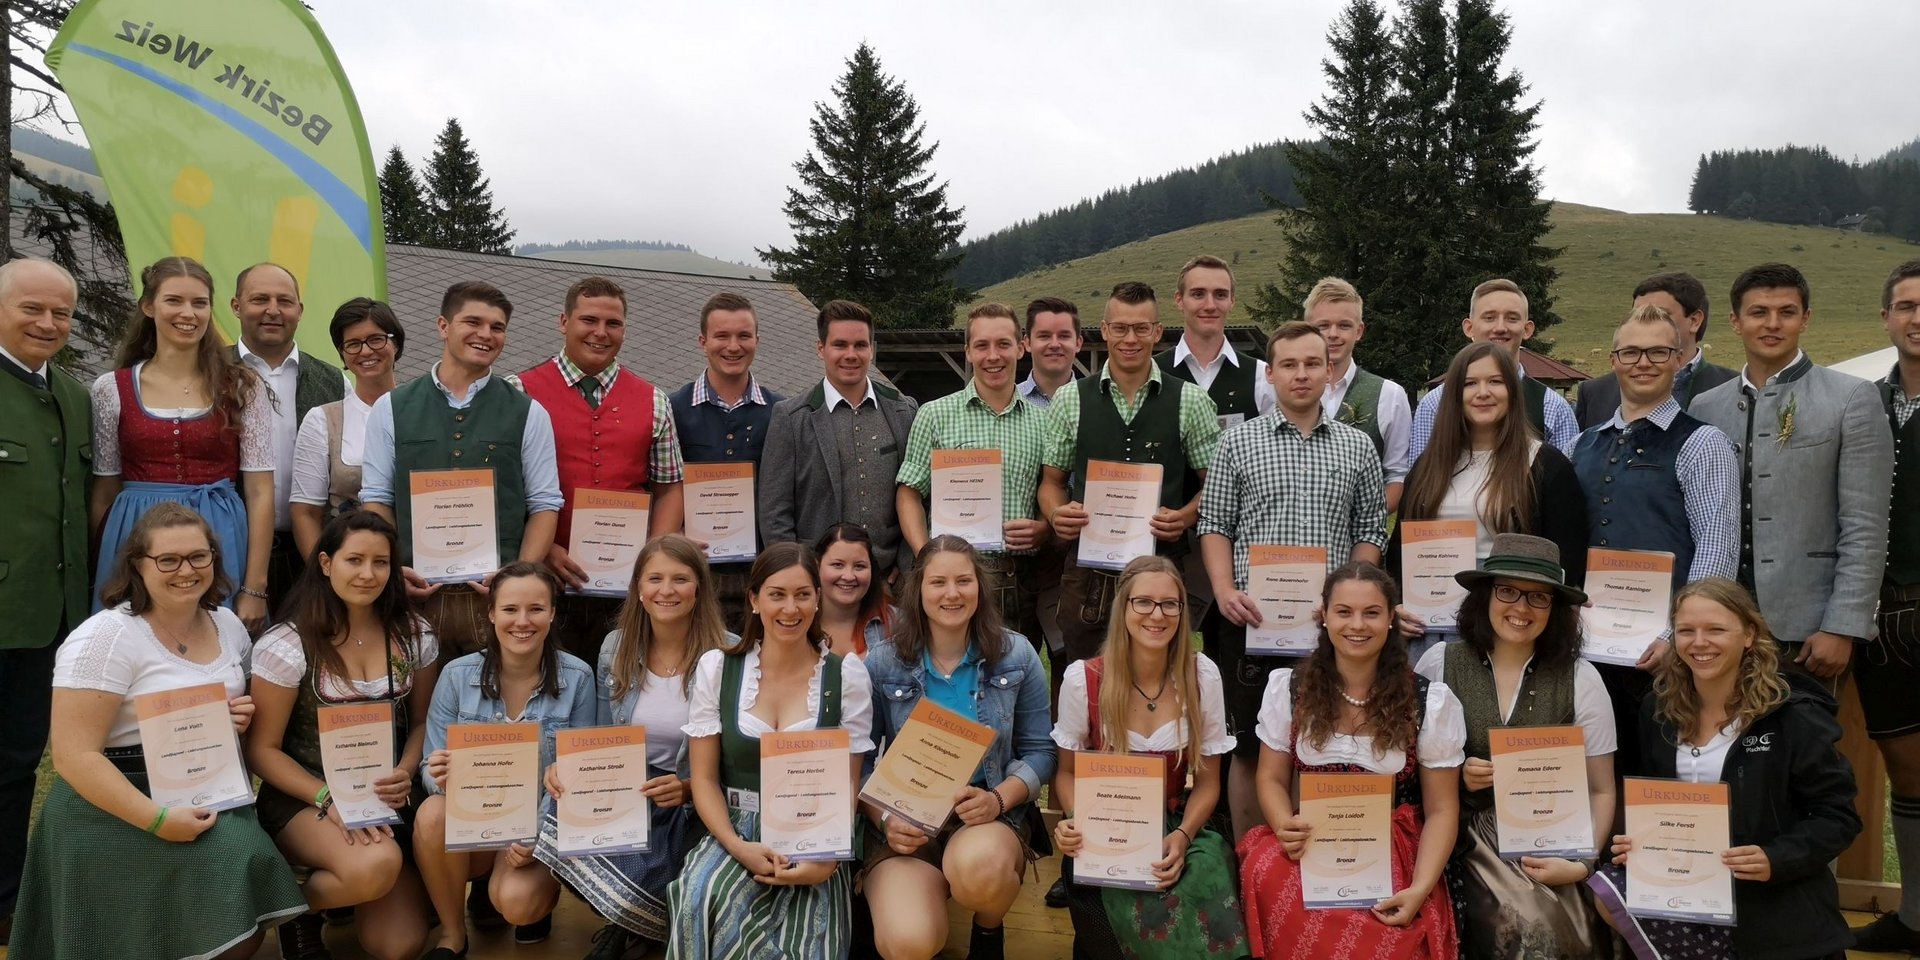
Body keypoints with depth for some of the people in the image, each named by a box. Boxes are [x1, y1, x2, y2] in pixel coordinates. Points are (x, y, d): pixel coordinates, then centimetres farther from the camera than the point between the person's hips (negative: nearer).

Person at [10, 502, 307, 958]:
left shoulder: (229, 625, 7)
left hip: (211, 800, 6)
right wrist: (157, 819, -26)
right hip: (118, 812, -6)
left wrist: (242, 718, -2)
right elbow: (75, 756, -18)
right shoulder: (105, 638, -13)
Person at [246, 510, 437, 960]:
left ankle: (350, 897, 24)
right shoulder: (286, 647, -11)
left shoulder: (414, 636, 0)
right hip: (304, 797, -3)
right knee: (376, 866, -36)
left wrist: (405, 774, -12)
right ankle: (299, 908, 0)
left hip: (386, 800, 4)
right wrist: (328, 799, -19)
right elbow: (262, 749, -7)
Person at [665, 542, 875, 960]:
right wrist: (738, 847, -16)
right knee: (701, 901, -32)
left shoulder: (847, 675, 0)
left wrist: (829, 858, -17)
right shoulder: (716, 667, 2)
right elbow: (704, 778, 2)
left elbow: (848, 784, 2)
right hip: (734, 832, 1)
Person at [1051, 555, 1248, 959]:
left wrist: (1182, 836, -18)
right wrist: (1077, 822, -18)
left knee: (1206, 888, -29)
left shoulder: (1202, 676, -6)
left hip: (1177, 827, 2)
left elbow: (1207, 782, 1)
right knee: (1149, 905, -29)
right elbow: (1067, 772, 3)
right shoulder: (1083, 679, -10)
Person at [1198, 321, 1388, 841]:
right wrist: (1226, 591, -10)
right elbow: (1214, 524, 4)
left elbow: (1371, 530, 9)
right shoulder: (1238, 442, 4)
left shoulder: (1358, 447, 8)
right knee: (1250, 748, 5)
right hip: (1254, 619, -1)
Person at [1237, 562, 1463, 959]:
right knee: (1265, 872, -32)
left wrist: (1420, 889, -17)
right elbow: (1273, 779, 7)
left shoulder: (1430, 701, -2)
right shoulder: (1288, 688, 2)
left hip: (1392, 849, -1)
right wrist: (1286, 826, -17)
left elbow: (1441, 809, -1)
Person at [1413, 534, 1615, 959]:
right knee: (1527, 922, -24)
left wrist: (1581, 864, -9)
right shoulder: (1439, 664, -1)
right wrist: (1453, 776, -11)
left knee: (1548, 925, -26)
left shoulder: (1580, 679, 1)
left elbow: (1601, 790, 4)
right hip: (1465, 841, 0)